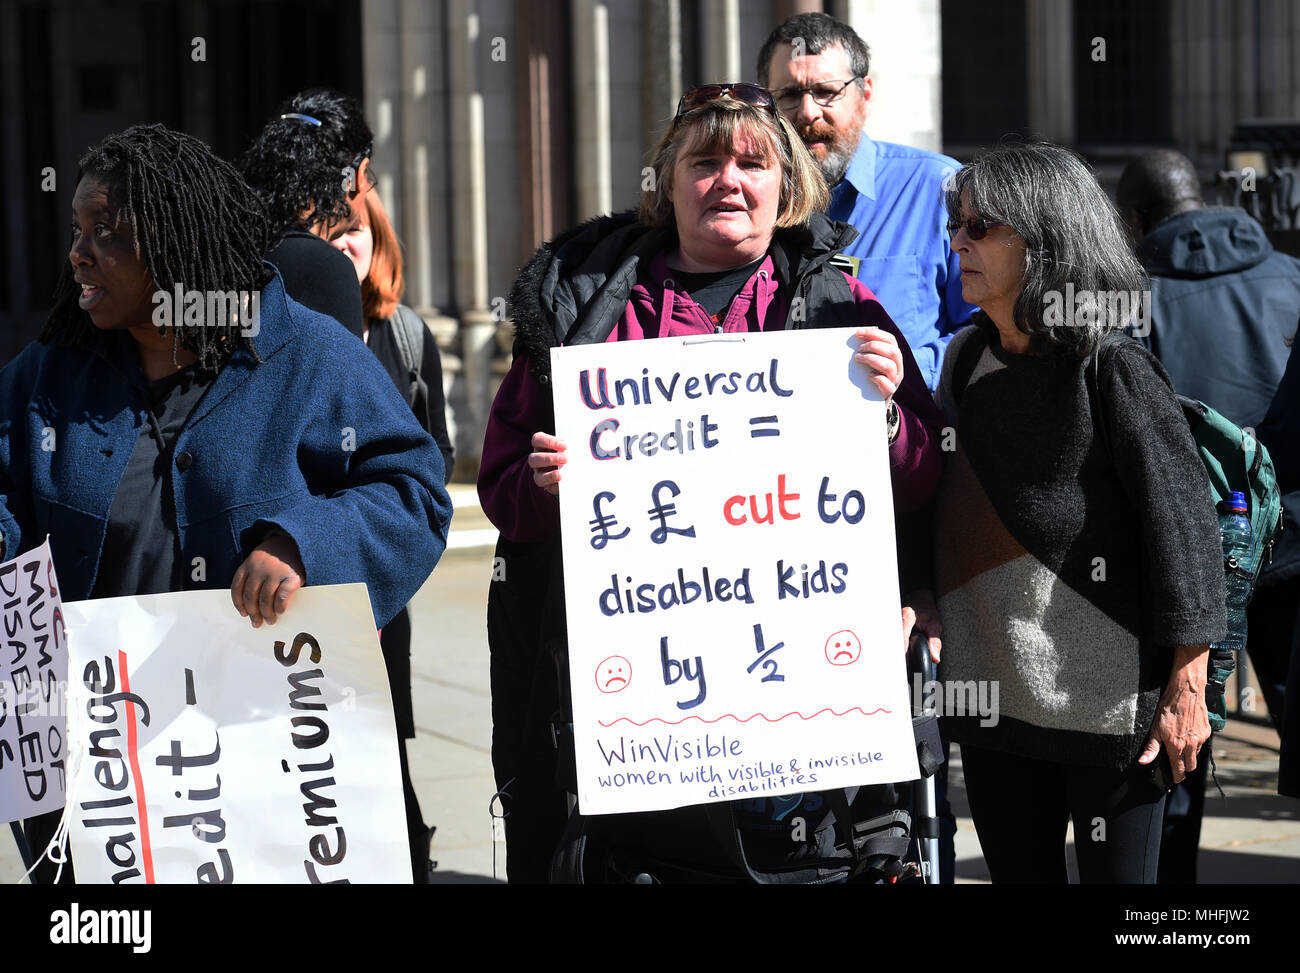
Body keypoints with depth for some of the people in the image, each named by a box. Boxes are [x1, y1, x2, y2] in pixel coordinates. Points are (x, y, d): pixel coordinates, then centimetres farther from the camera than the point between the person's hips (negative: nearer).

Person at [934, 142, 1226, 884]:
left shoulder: (1113, 370, -11)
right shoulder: (966, 361, 9)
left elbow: (1185, 528, -11)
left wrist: (1186, 692, -13)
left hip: (1111, 703, -6)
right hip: (993, 695, 6)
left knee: (1117, 872, -1)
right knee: (1017, 871, 12)